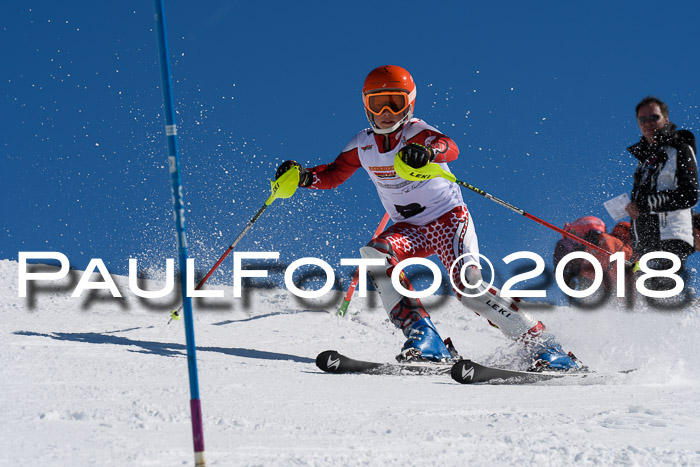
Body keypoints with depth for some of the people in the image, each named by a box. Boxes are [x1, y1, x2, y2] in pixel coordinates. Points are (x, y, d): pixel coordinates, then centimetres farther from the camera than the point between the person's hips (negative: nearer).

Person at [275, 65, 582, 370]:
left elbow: (450, 148, -35)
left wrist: (428, 152, -59)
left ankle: (542, 344, -12)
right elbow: (333, 175, 11)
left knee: (468, 287, -23)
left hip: (448, 218, -5)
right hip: (410, 230, 5)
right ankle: (422, 336, -27)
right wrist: (304, 176, -11)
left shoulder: (416, 132, -15)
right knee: (374, 254, -25)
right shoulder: (362, 145, 2)